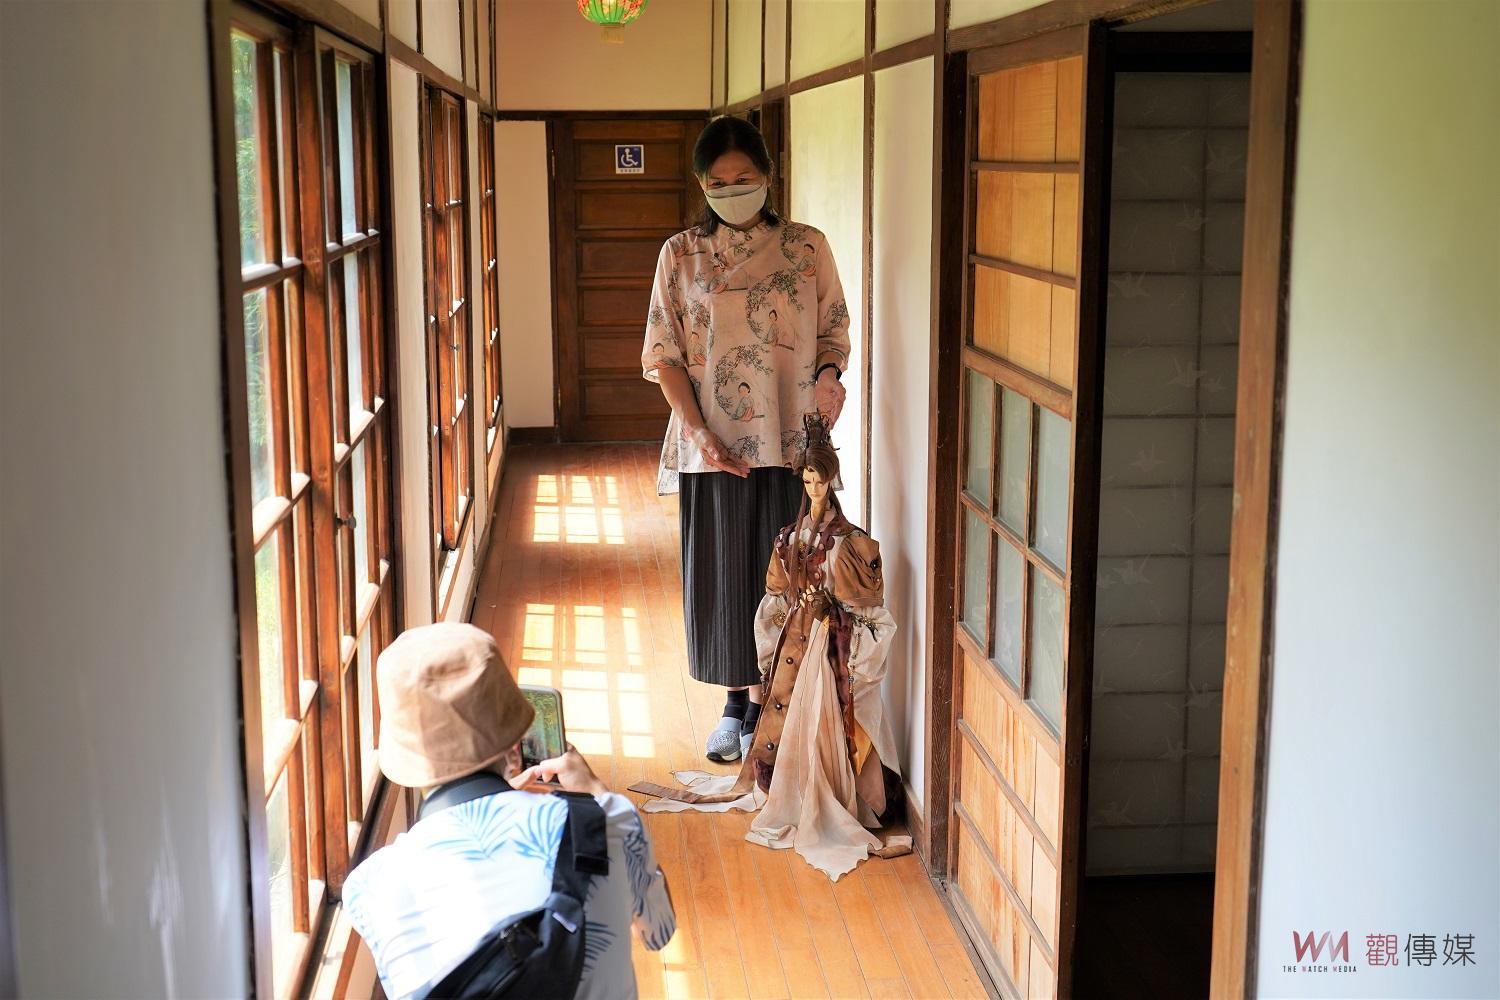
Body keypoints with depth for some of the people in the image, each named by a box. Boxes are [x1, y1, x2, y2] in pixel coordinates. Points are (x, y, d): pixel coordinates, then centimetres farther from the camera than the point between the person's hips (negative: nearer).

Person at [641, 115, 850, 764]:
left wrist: (830, 373, -16)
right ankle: (737, 703, 24)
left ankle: (765, 704, 18)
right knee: (721, 571, 8)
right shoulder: (681, 255, 2)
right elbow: (663, 354, 0)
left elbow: (834, 330, 7)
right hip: (712, 443, 1)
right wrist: (699, 432, -11)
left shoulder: (807, 247, 1)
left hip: (788, 441, 0)